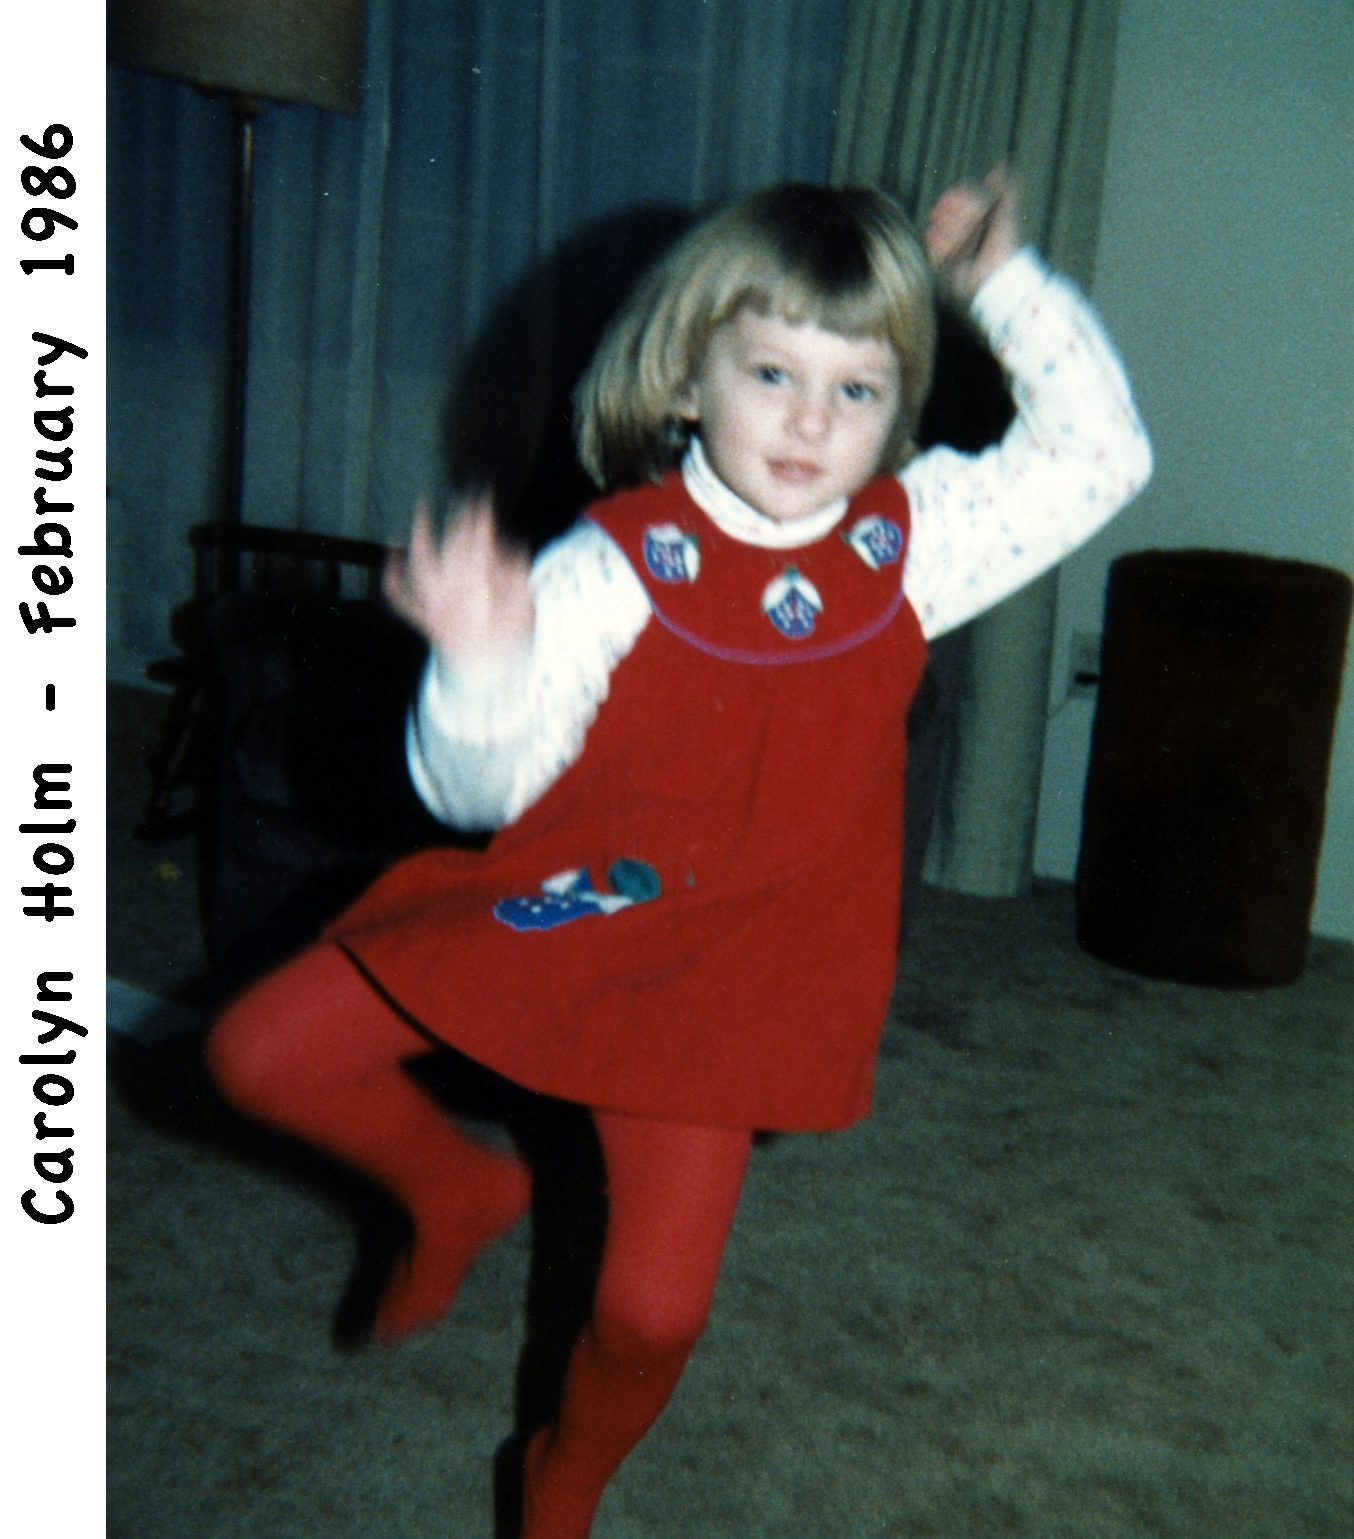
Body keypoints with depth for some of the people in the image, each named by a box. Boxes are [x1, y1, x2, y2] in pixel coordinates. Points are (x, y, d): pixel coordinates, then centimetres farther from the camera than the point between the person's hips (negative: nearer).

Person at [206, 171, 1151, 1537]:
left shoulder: (912, 542, -6)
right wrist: (483, 665, -41)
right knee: (263, 1054, -1)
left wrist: (1009, 286, -3)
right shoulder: (613, 565, -17)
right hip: (550, 899, 0)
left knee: (653, 1308, -1)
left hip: (724, 961, 1)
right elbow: (480, 788, -19)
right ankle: (459, 1190, 27)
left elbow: (1097, 456, 1)